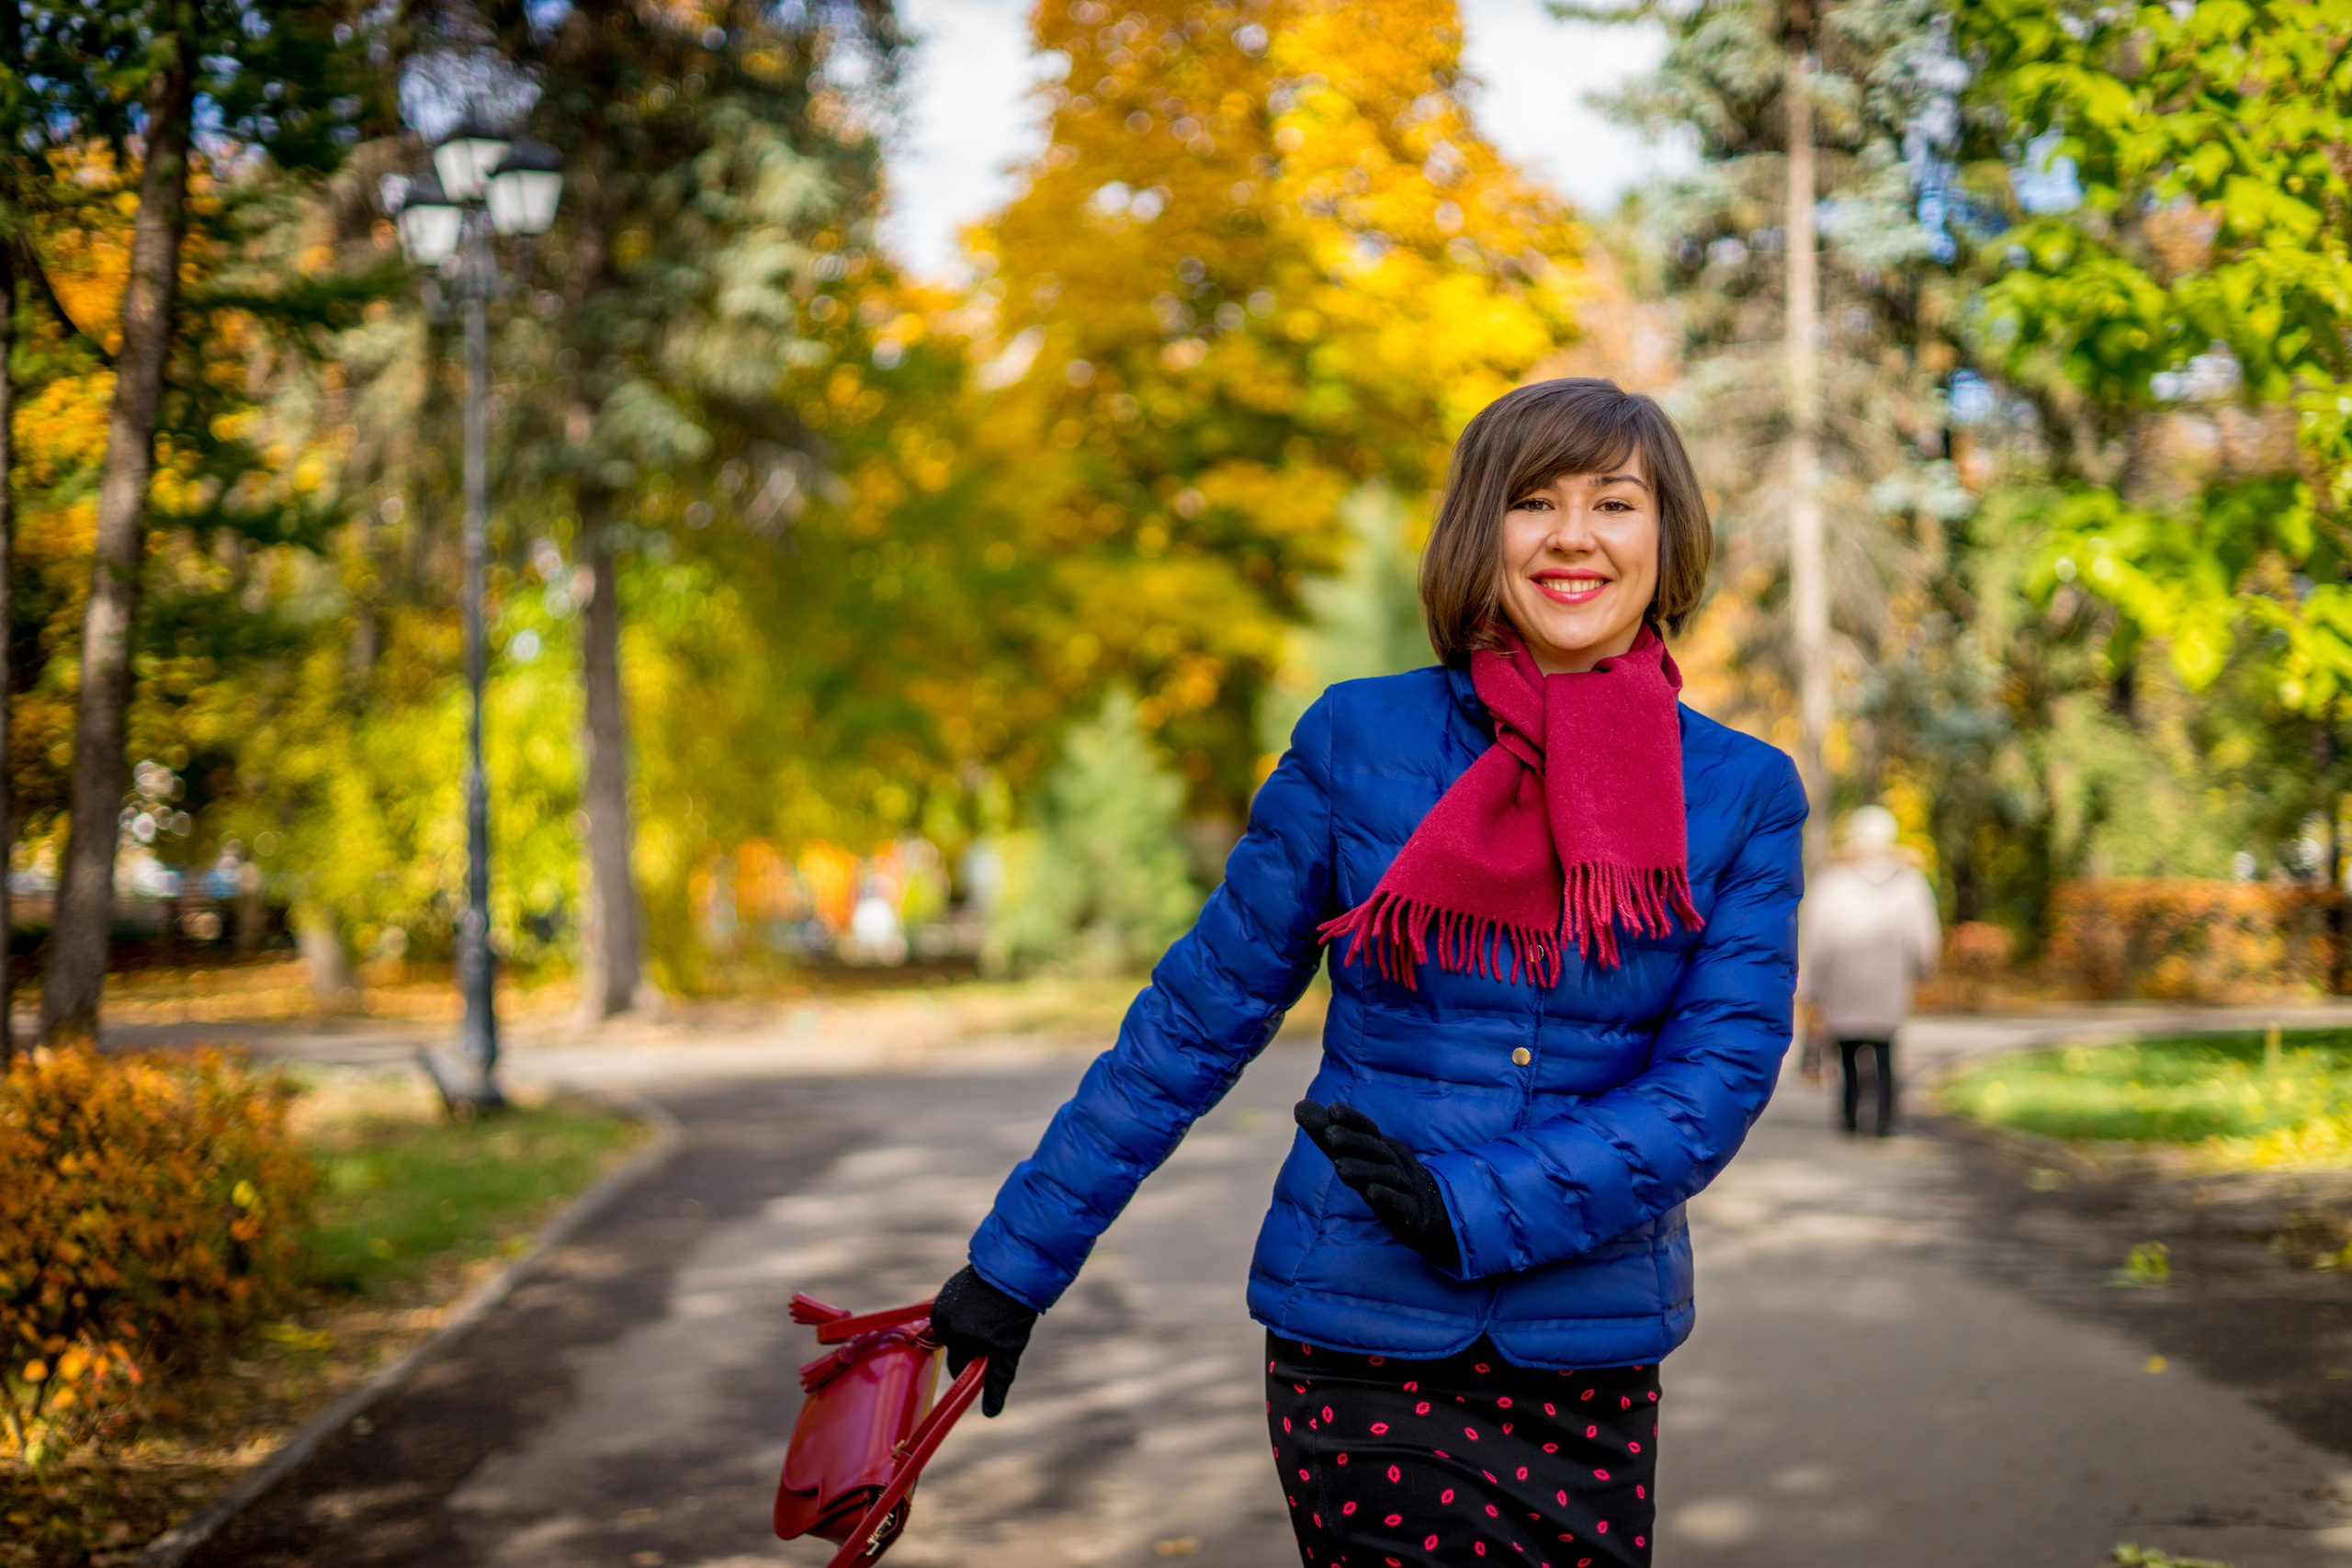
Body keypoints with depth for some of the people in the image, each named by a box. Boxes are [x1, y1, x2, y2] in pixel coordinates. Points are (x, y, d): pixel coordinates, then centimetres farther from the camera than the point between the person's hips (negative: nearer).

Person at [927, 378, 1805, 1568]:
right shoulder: (1357, 741, -1)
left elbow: (1720, 1075, -7)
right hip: (1361, 1343, -1)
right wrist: (1016, 1258, 5)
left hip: (1587, 1356, 2)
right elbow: (1197, 1017, 3)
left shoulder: (1744, 795, 1)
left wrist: (1472, 1209, -19)